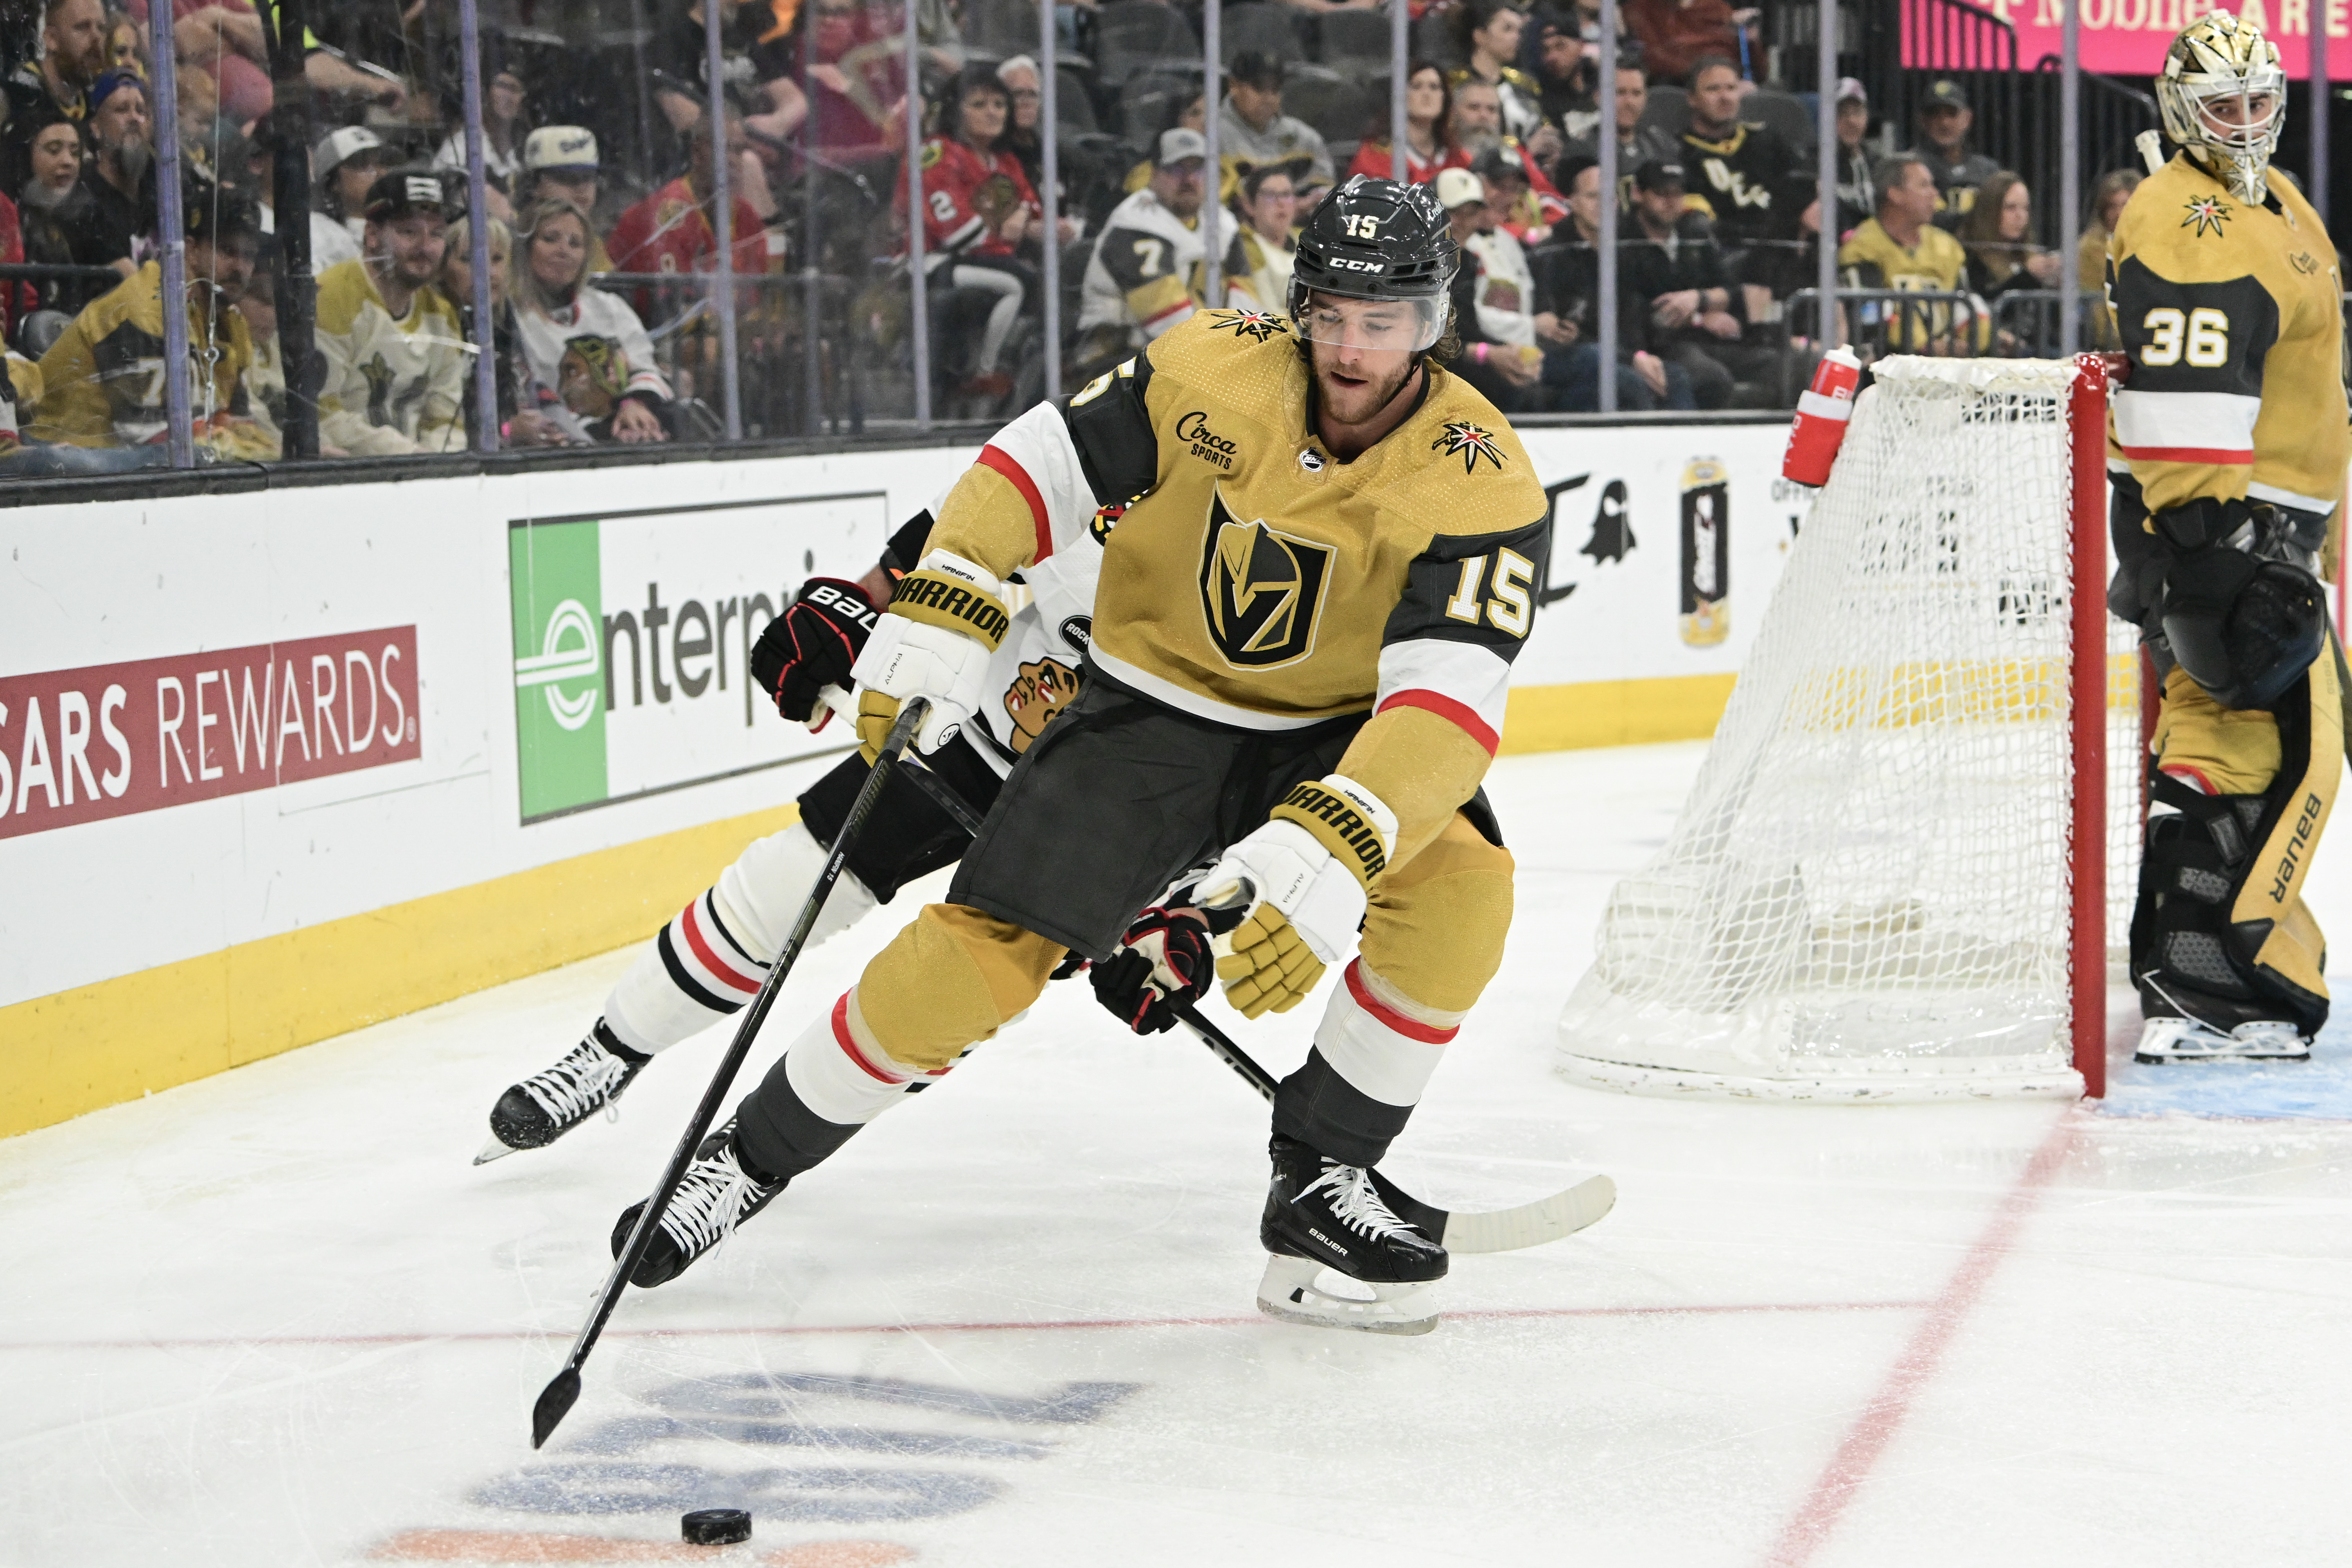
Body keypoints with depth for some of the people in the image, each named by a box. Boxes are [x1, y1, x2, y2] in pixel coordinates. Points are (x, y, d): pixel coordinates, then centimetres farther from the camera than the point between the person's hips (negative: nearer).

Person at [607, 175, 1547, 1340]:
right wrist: (942, 612, -17)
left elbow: (1447, 702, -33)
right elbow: (1047, 463, -5)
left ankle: (1321, 1185, -9)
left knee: (1459, 887, -27)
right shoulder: (1214, 368, -15)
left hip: (1334, 735, 1)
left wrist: (1333, 852, -47)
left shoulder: (1482, 483, -21)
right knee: (985, 950, -15)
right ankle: (755, 1154, 6)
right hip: (1150, 708, 0)